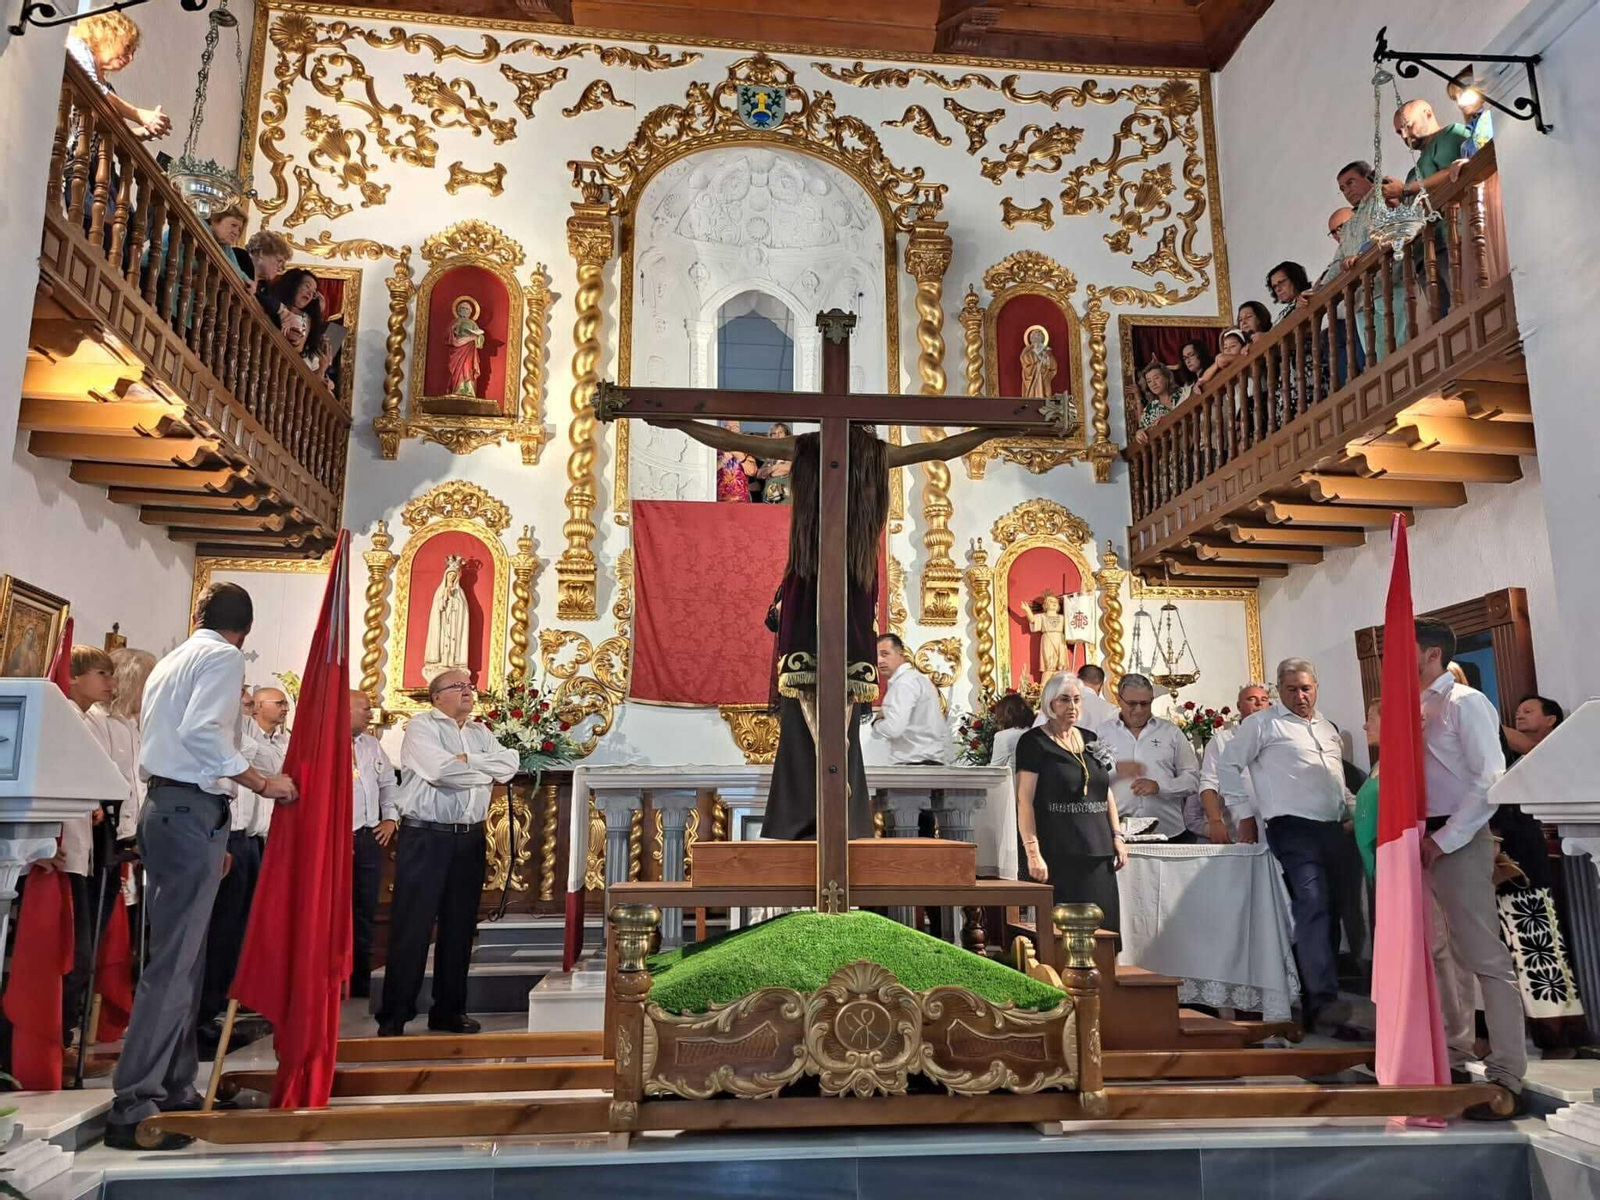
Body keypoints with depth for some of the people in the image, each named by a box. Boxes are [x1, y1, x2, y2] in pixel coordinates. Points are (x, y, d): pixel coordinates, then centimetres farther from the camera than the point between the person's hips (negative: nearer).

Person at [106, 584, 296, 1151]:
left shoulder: (172, 661, 20)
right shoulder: (223, 657, -6)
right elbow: (202, 731, -21)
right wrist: (263, 783, -14)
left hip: (162, 804, 9)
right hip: (192, 809, -9)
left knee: (182, 952, 13)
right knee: (174, 959, -8)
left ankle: (175, 1084, 20)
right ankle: (134, 1105, -7)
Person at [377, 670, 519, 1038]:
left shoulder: (481, 732, 15)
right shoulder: (421, 726, -4)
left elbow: (510, 763, 0)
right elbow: (440, 769, -20)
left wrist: (465, 760, -11)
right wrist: (487, 771, -6)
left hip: (469, 840, 6)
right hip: (425, 838, -6)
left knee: (459, 928, 10)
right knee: (411, 928, -3)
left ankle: (449, 1010, 20)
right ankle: (394, 1017, 5)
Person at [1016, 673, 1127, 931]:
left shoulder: (1090, 740, 16)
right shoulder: (1034, 742, -4)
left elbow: (1107, 793, 20)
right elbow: (1024, 801, -10)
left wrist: (1117, 836, 9)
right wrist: (1033, 852, -17)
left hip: (1098, 853, 6)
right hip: (1058, 855, -6)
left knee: (1103, 925, 4)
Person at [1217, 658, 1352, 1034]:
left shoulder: (1328, 728, 21)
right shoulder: (1262, 724, 0)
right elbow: (1228, 765, -2)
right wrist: (1245, 815, -4)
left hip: (1332, 829, 7)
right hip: (1293, 829, -7)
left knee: (1325, 913, 7)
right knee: (1312, 906, -20)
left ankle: (1313, 1003, 15)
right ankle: (1324, 1000, -24)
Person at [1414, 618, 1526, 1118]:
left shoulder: (1465, 703, -9)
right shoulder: (1419, 707, 14)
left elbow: (1490, 779, -16)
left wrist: (1444, 839, -17)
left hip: (1458, 843, -9)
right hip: (1426, 841, 9)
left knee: (1485, 959, -4)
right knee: (1426, 954, 15)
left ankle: (1507, 1078, 1)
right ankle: (1454, 1051, 29)